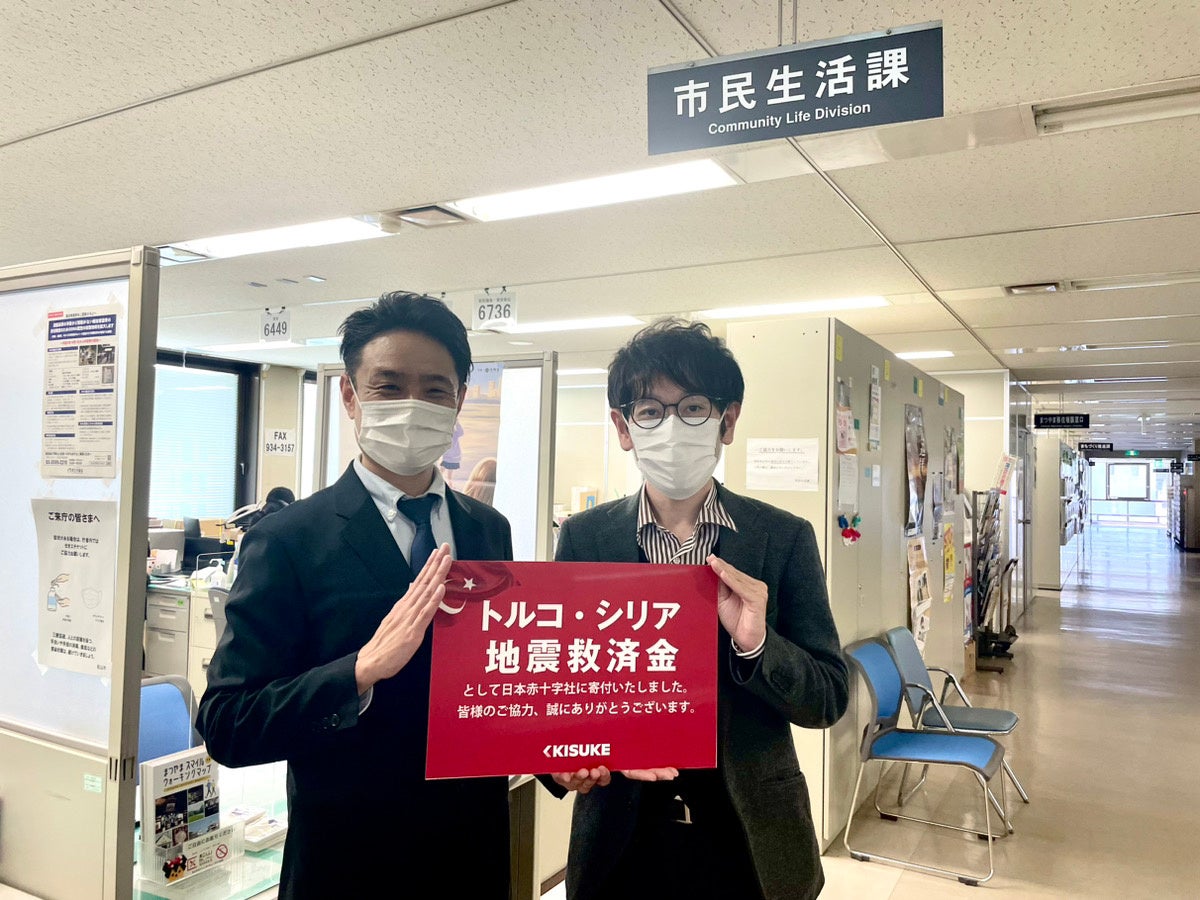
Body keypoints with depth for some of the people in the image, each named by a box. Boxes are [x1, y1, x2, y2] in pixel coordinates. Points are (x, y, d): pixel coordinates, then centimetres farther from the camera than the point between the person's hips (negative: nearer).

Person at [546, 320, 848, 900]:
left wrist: (755, 644, -24)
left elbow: (828, 700, -5)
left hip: (750, 840, 0)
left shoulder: (785, 538, -6)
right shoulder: (583, 538, -5)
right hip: (620, 837, 0)